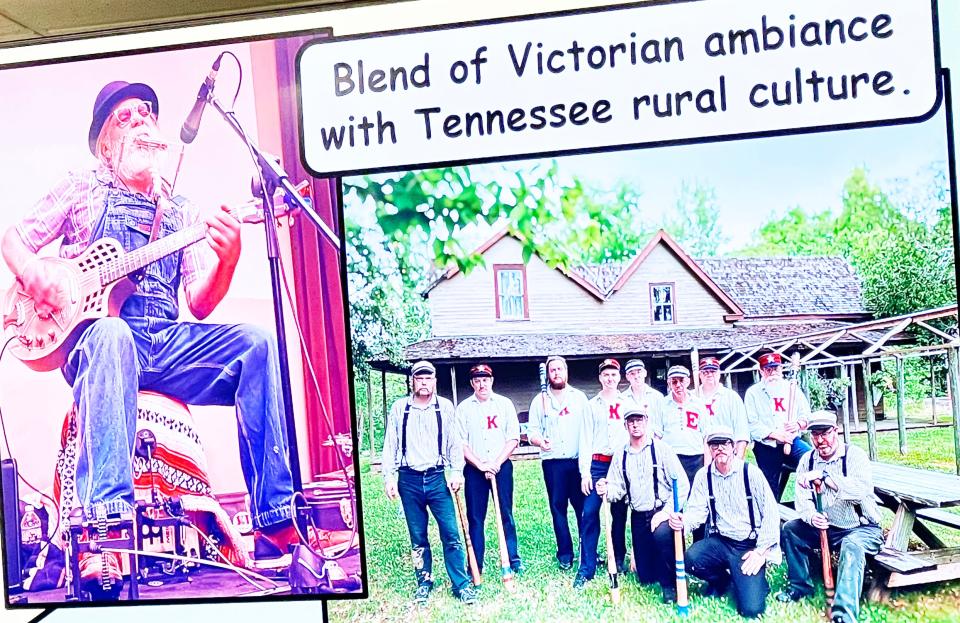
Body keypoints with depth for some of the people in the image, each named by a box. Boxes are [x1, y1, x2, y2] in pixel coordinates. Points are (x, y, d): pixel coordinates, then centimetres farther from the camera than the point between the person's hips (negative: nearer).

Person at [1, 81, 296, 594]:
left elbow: (200, 305, 10)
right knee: (111, 332, -39)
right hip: (96, 335, -2)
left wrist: (228, 258, -10)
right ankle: (104, 531, -46)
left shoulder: (181, 211, 20)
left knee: (257, 343, -25)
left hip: (167, 344, 3)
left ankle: (276, 520, -27)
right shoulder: (82, 188, 16)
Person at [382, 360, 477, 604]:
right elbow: (390, 445, 5)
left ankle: (461, 584, 6)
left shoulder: (445, 406, 3)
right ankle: (424, 582, 24)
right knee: (418, 536, 10)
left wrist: (457, 471, -4)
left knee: (451, 533, -4)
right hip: (409, 479, 1)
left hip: (437, 477, -1)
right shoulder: (399, 408, 4)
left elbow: (454, 442, 4)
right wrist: (389, 477, 0)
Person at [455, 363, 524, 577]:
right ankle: (475, 567, 10)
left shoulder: (504, 404, 5)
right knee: (475, 518, 3)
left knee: (506, 515, 5)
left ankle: (513, 559, 16)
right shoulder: (464, 408, 3)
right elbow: (460, 443, -1)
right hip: (474, 469, 0)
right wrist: (481, 465, -10)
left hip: (502, 467, 0)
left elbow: (513, 438, 1)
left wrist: (496, 463, -9)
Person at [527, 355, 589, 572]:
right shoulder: (540, 400, 8)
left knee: (584, 506, 1)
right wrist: (540, 441, -17)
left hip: (578, 461, 0)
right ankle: (565, 553, 15)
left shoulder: (579, 397, 9)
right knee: (558, 507, 4)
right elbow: (532, 431, 5)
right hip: (553, 462, 0)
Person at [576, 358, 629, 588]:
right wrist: (585, 472, -3)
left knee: (620, 515, 6)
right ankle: (586, 569, -4)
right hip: (597, 464, -1)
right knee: (589, 513, -9)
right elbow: (585, 439, 5)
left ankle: (618, 561, 22)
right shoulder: (592, 405, 10)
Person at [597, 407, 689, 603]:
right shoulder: (620, 455, 6)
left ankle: (669, 584, -13)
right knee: (646, 577, 5)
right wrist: (606, 490, -16)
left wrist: (666, 511, -21)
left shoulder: (661, 449, -7)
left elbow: (682, 484, -12)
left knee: (661, 533, -38)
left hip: (663, 512, -4)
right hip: (638, 517, 4)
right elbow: (617, 489, 7)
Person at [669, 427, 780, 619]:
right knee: (691, 558, -28)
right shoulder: (703, 475, 2)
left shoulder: (751, 472, -7)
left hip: (749, 546, -3)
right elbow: (698, 511, -2)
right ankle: (721, 580, 7)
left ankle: (757, 581, 18)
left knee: (751, 608, -19)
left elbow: (771, 513, -7)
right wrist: (683, 521, -26)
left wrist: (761, 551, -13)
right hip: (719, 543, 4)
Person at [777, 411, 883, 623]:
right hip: (826, 528, 6)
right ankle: (800, 587, 8)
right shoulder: (807, 460, -1)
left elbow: (863, 490, -36)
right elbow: (803, 500, -6)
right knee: (790, 529, -8)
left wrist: (824, 476, -43)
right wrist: (811, 516, -29)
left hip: (861, 529, -6)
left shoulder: (854, 455, -16)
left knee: (852, 546, -35)